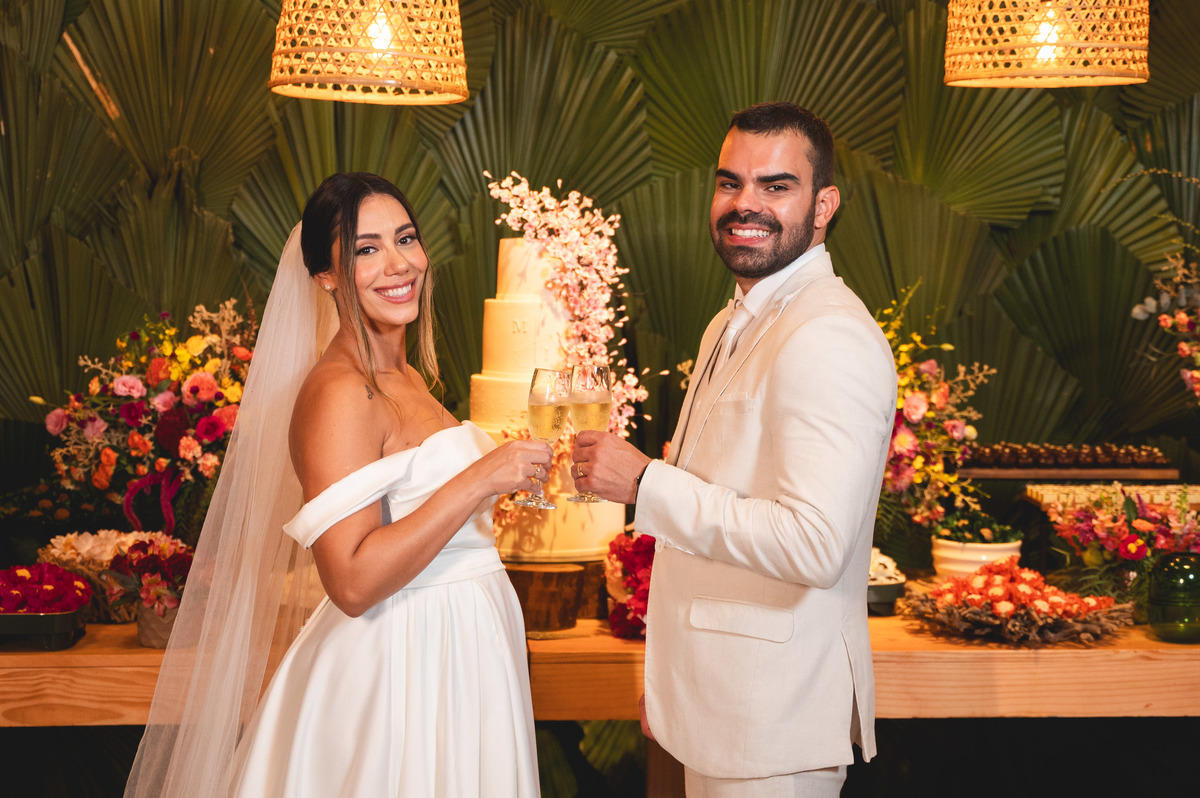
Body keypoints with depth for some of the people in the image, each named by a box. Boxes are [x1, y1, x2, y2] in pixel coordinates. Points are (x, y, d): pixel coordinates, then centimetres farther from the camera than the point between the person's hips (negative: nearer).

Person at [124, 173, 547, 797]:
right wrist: (479, 479, -25)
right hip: (397, 669, -9)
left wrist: (509, 472, 16)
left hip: (453, 663, 9)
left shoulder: (408, 378, 11)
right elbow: (354, 582, -26)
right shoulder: (337, 393, -19)